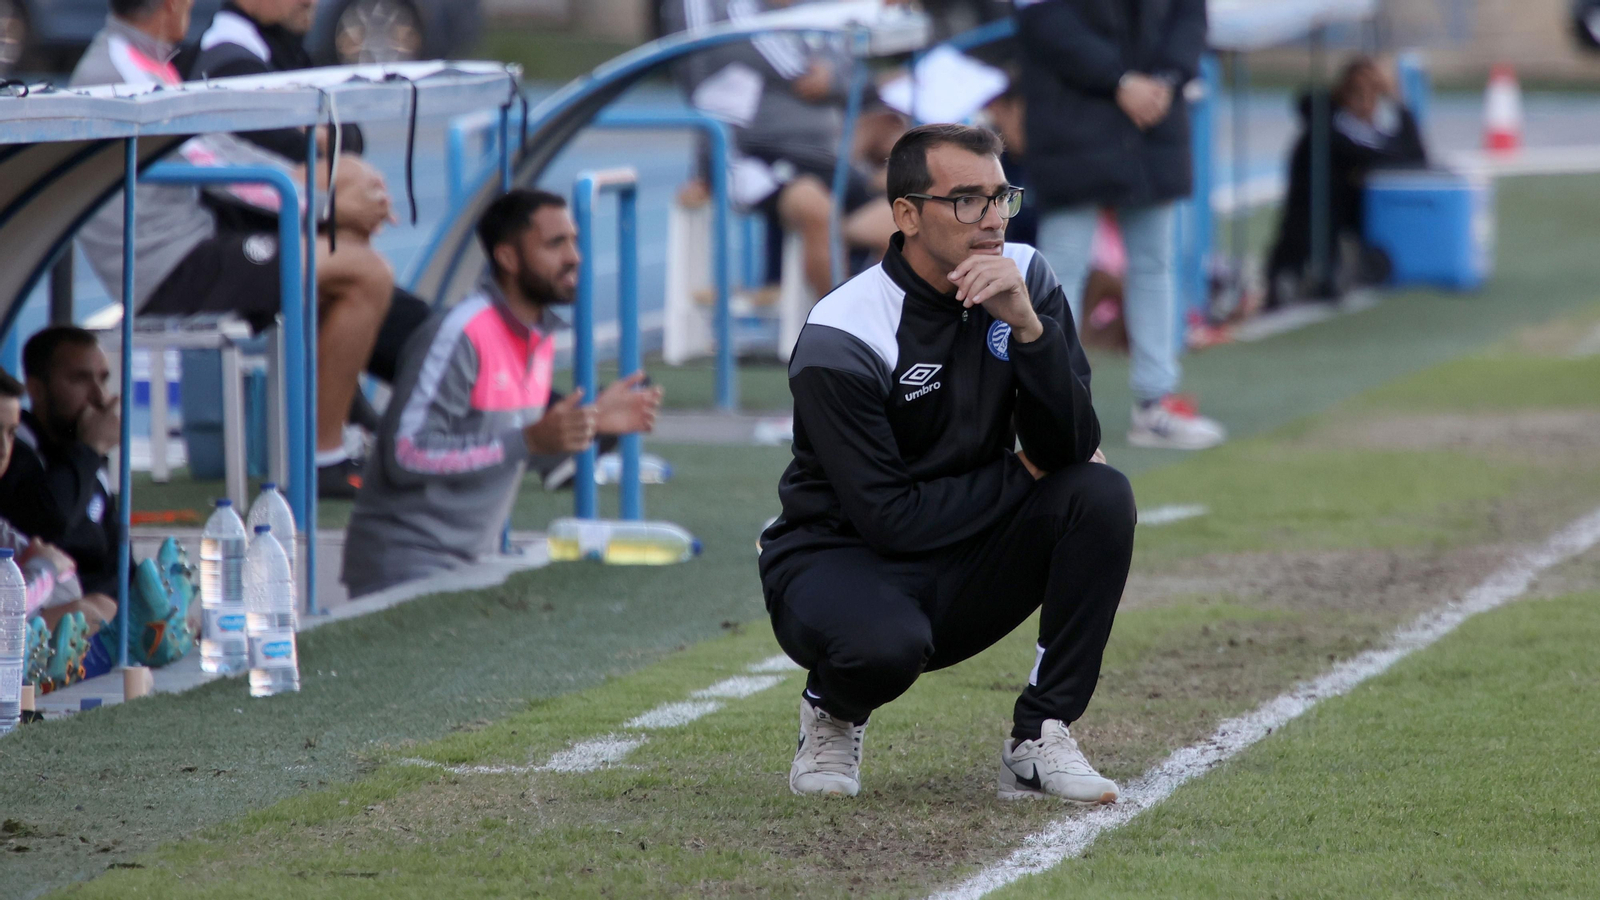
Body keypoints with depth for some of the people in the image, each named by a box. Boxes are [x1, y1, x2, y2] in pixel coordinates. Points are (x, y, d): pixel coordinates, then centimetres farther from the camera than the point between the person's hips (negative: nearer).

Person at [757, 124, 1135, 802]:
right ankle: (833, 713, 1)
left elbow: (1069, 448, -14)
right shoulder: (841, 339, -21)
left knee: (1102, 496, -19)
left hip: (967, 575, 5)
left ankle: (1038, 743, -12)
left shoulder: (1025, 281, -5)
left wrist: (1027, 325, -28)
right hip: (841, 560, -5)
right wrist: (1021, 477, -12)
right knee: (887, 642, -39)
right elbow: (891, 517, -23)